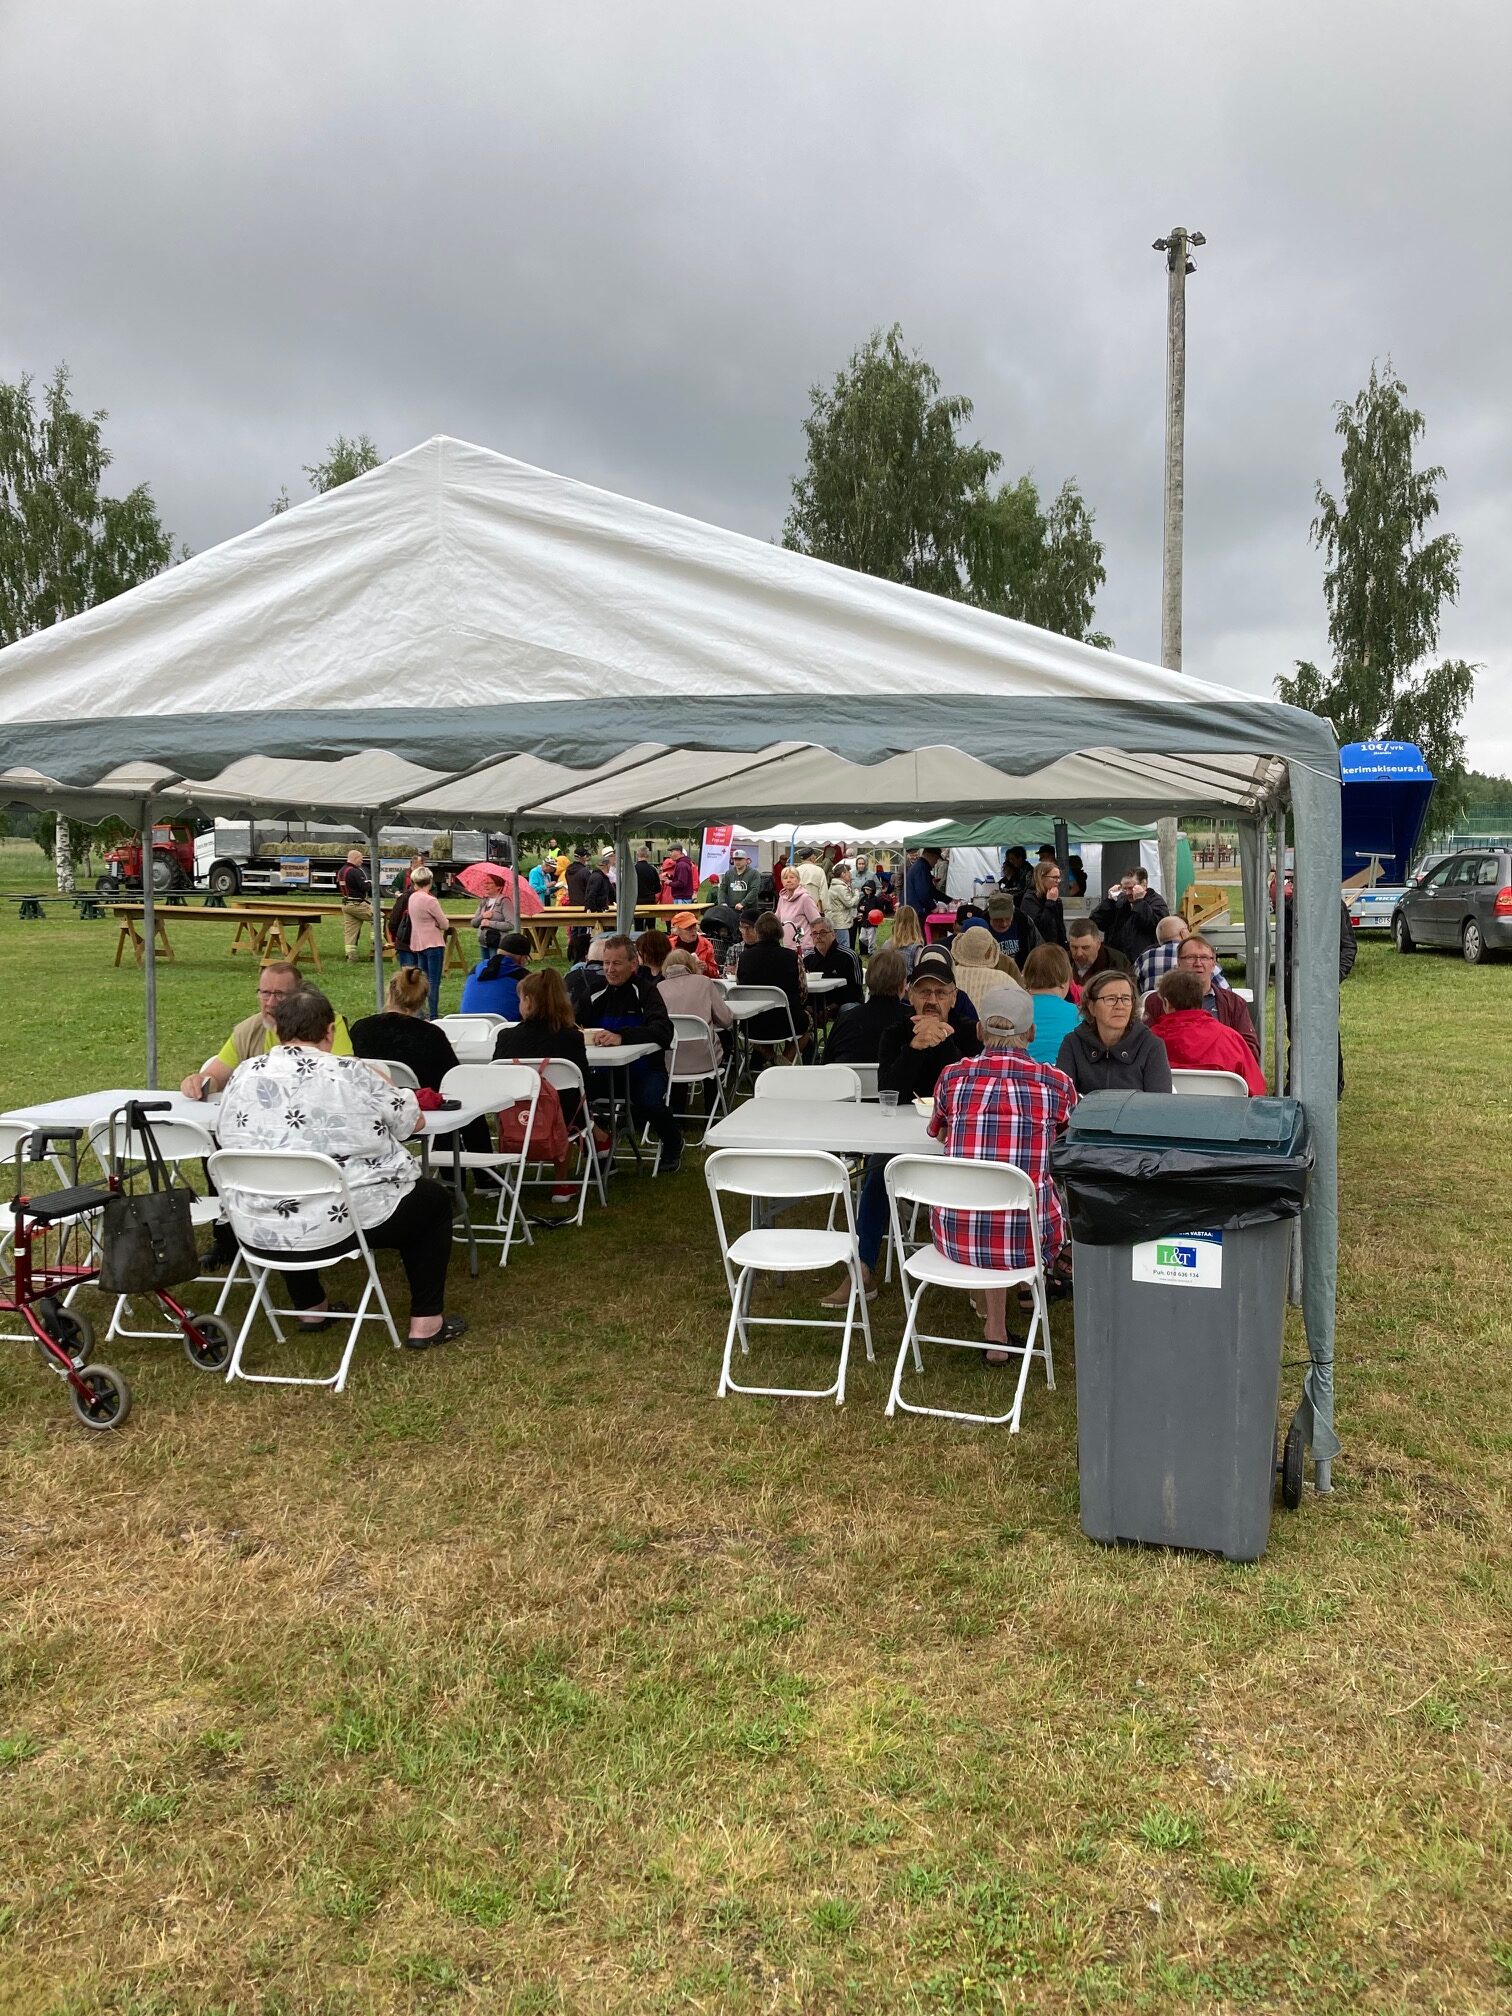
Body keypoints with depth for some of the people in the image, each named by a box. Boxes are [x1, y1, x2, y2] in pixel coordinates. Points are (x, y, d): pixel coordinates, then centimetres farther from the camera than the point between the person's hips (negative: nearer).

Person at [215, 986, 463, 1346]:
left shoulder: (243, 1075, -1)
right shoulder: (349, 1073, -11)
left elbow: (227, 1136, 14)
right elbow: (414, 1121, -1)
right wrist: (386, 1089, 21)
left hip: (260, 1234, 5)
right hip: (345, 1223, -5)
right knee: (434, 1198, 20)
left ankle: (310, 1308, 42)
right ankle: (425, 1321, 18)